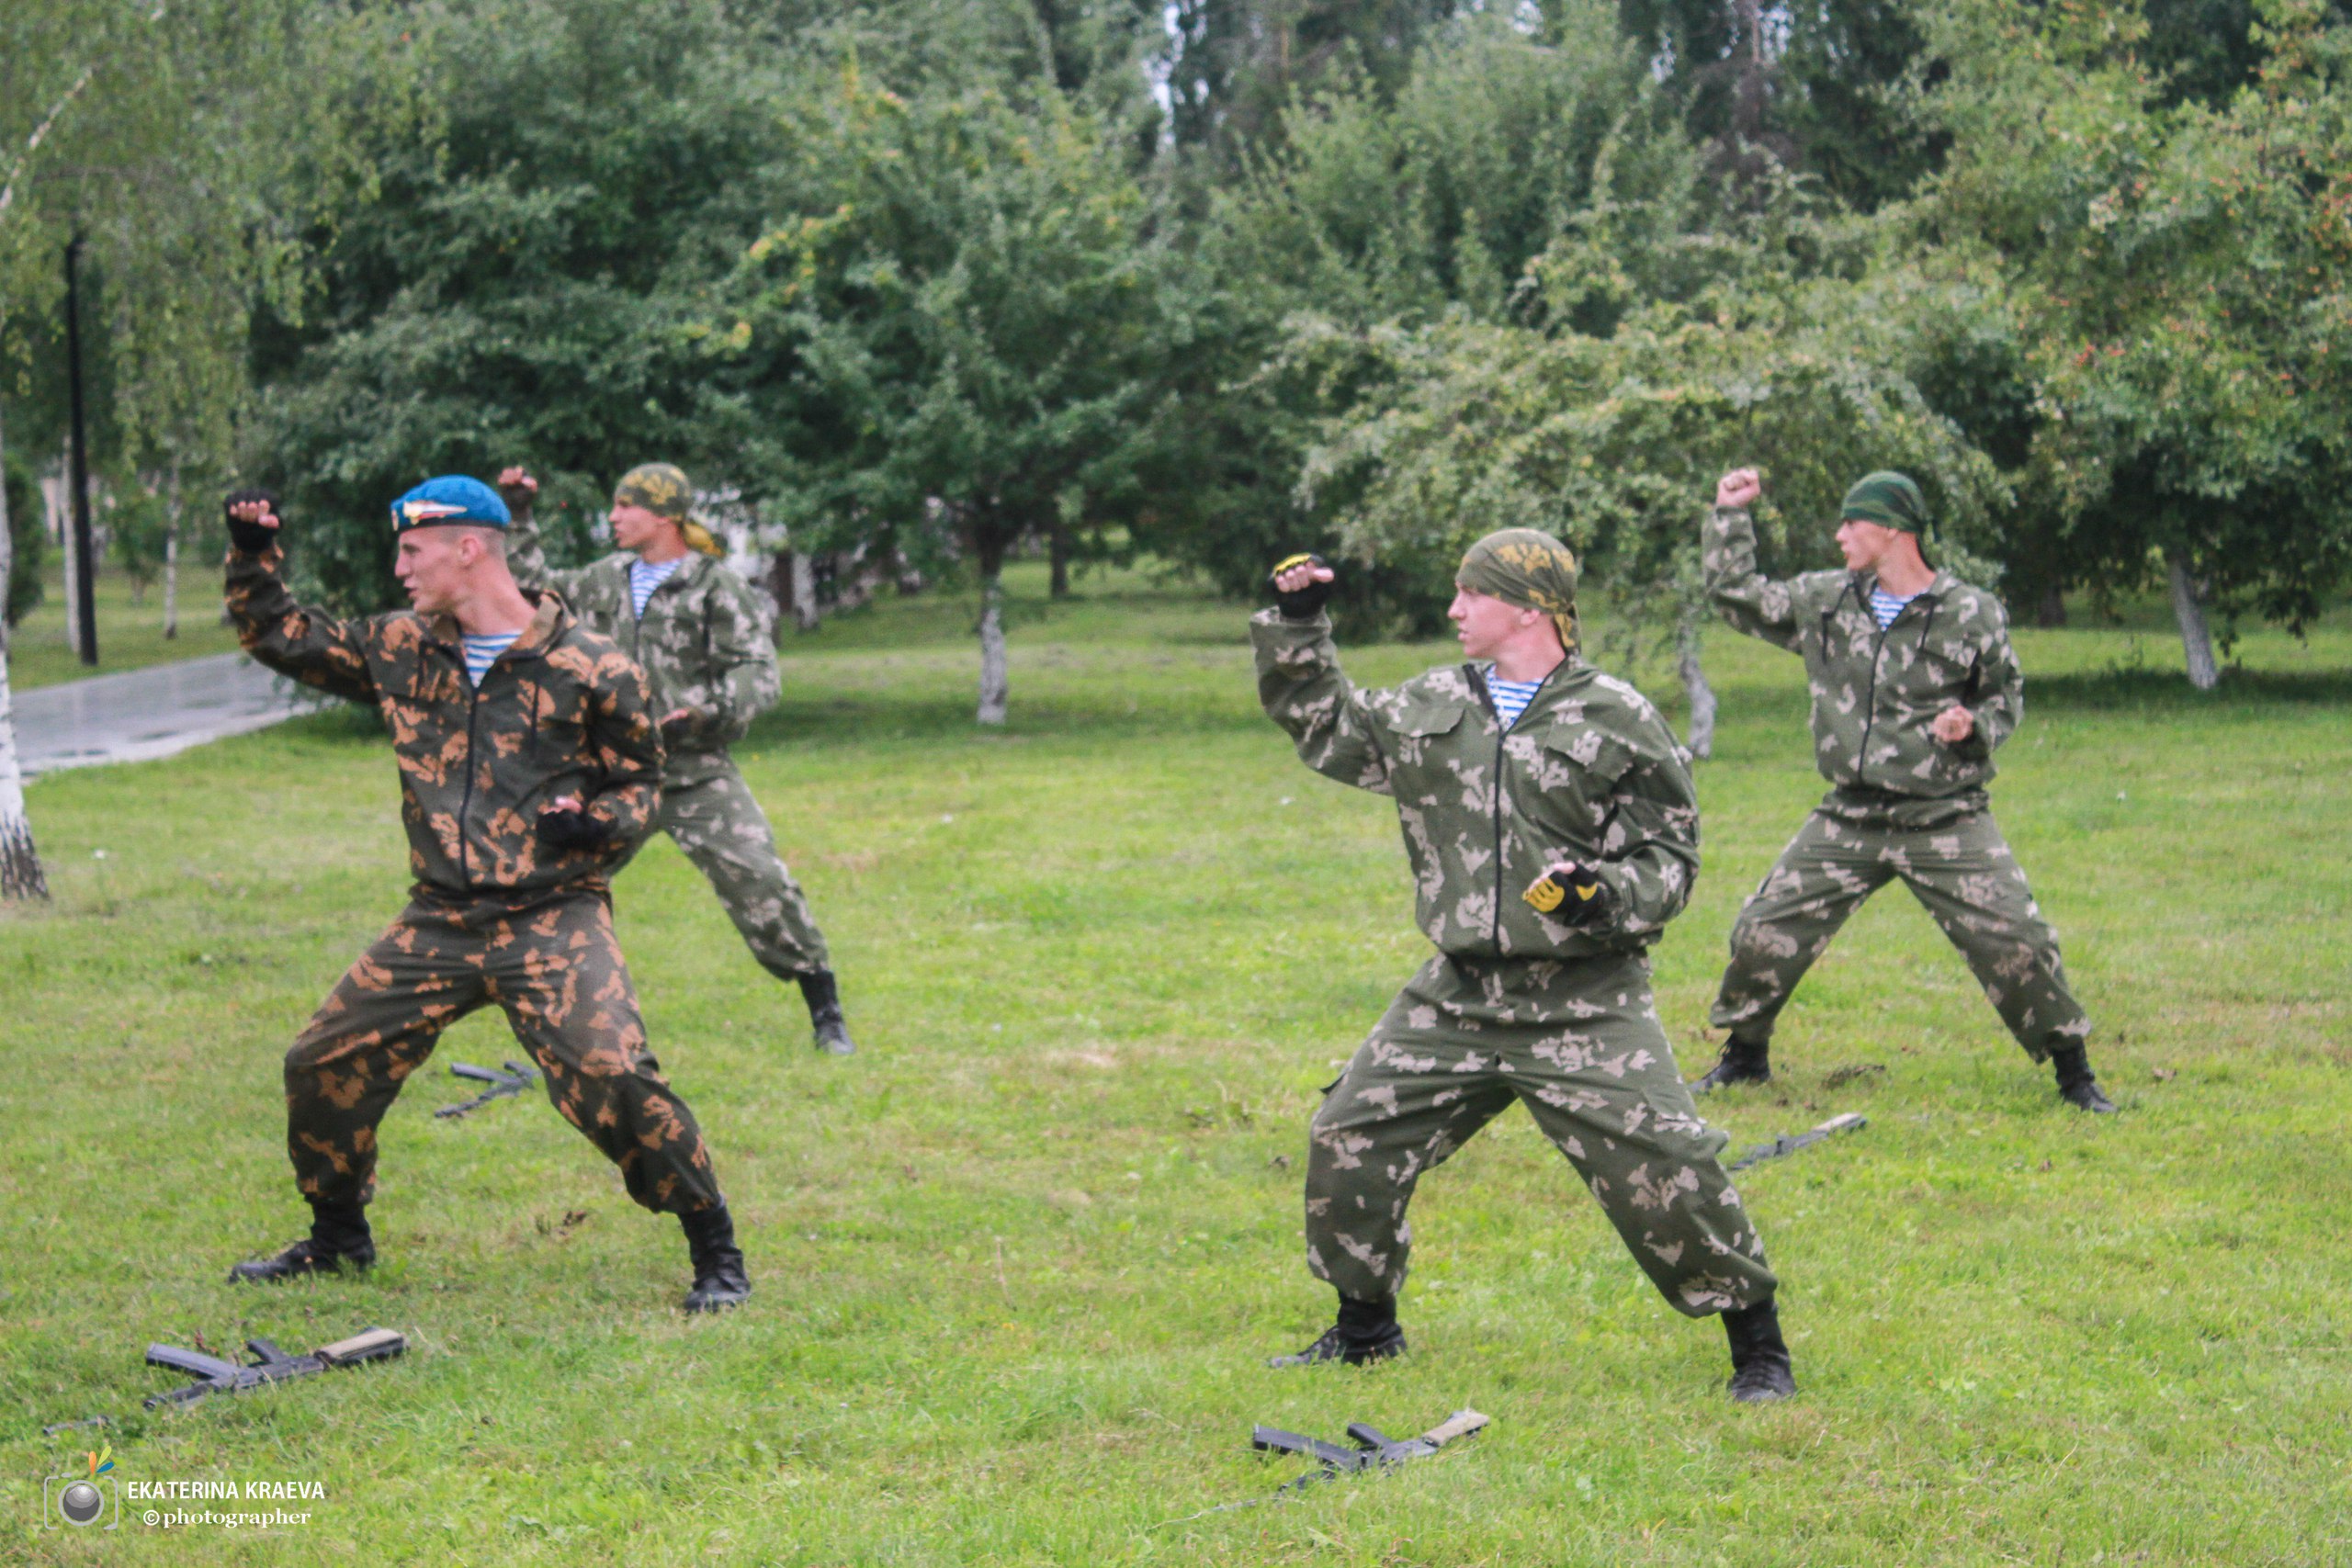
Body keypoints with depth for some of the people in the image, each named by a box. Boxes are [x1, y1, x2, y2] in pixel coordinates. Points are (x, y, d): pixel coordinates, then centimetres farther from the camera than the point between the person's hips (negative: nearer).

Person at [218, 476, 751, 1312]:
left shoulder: (591, 667, -6)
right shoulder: (402, 649, 8)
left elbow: (640, 783, 2)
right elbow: (277, 635, 18)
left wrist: (595, 822, -18)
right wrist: (253, 553, 5)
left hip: (554, 920, -5)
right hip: (440, 922, 6)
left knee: (613, 1077, -23)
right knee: (322, 1063, 5)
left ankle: (716, 1253, -7)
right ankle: (337, 1235, 29)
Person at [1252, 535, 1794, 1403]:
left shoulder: (1619, 723, -5)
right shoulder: (1429, 707, 11)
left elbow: (1669, 860, -2)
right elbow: (1323, 727, 25)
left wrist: (1603, 894, -21)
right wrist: (1295, 624, 16)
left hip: (1586, 1006, -5)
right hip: (1456, 999, 5)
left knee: (1665, 1168, -15)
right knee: (1348, 1140, 6)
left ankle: (1757, 1346, 3)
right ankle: (1364, 1328, 27)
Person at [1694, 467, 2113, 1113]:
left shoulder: (1972, 614, -3)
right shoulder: (1824, 600, 6)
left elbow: (2006, 696, 8)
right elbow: (1736, 594, 16)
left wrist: (1974, 726, -12)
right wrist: (1730, 514, 12)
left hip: (1948, 822, -3)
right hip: (1847, 822, 3)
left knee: (2015, 941, -12)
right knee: (1764, 931, 1)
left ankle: (2072, 1070, 5)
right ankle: (1744, 1053, 23)